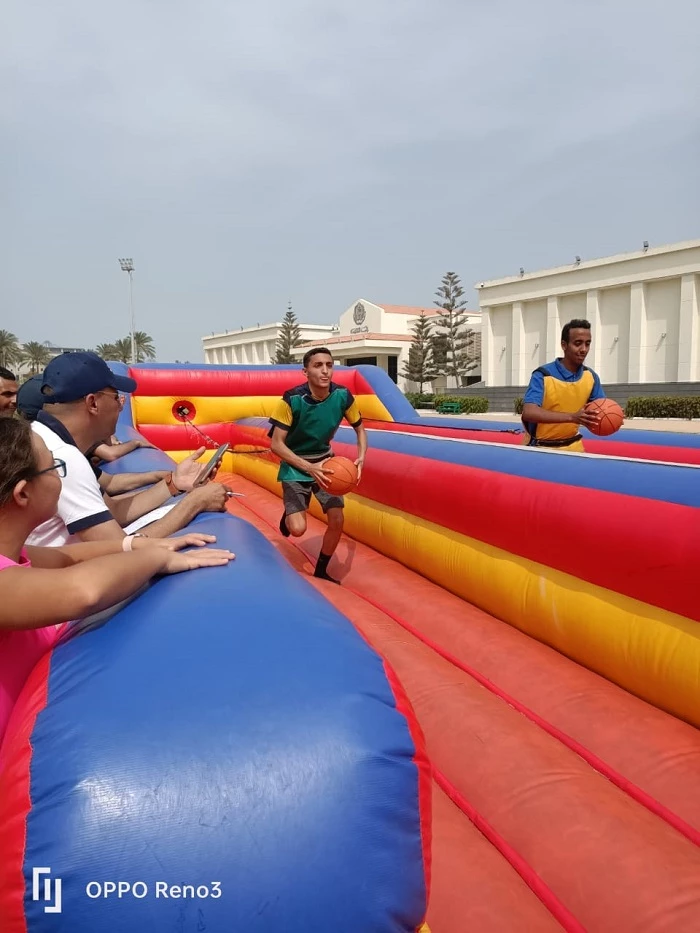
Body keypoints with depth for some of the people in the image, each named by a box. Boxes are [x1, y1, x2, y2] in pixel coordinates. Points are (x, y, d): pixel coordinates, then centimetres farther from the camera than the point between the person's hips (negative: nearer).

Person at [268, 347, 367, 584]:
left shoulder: (343, 396, -17)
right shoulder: (292, 400, -27)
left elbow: (360, 429, 1)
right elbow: (276, 444, -23)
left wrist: (361, 458, -18)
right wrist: (310, 468, -33)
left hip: (325, 461, 4)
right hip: (296, 466, -4)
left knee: (337, 521, -4)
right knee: (298, 529, -16)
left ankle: (321, 570, 22)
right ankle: (287, 514, 23)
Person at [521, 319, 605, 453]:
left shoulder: (591, 376, -1)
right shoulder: (542, 375, -18)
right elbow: (528, 412, -31)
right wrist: (572, 417, -40)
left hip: (572, 446, 5)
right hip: (540, 447, -4)